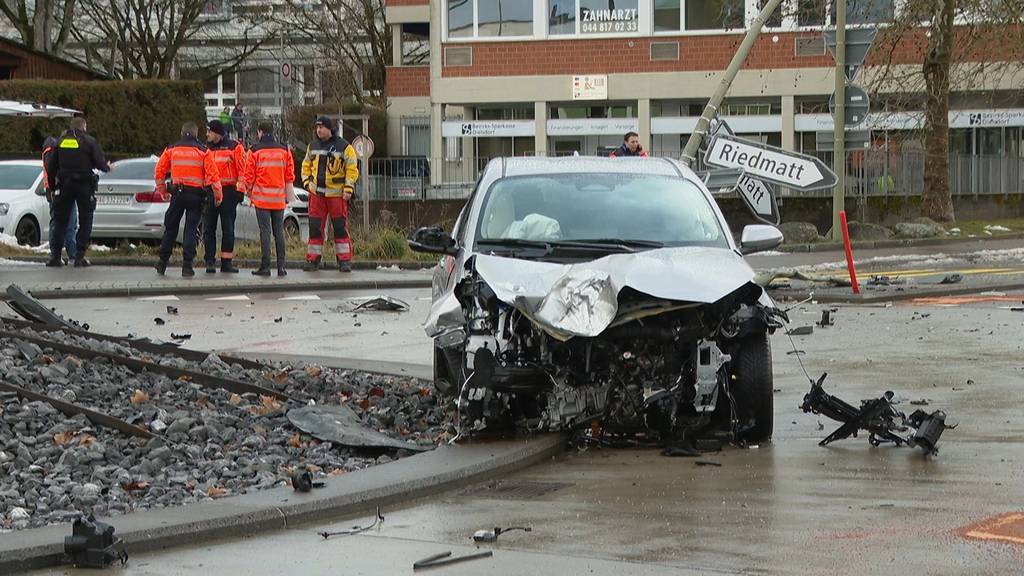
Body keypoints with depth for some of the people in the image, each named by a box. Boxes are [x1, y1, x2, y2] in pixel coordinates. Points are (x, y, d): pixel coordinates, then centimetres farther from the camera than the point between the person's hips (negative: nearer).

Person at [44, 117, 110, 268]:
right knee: (85, 221, 6)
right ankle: (79, 257, -1)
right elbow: (100, 163, -8)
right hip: (85, 186, -3)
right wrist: (107, 167, 14)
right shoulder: (89, 142, -5)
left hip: (64, 186, 3)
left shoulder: (60, 142, 6)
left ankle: (55, 255, 4)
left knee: (60, 221, 10)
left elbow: (50, 166, 7)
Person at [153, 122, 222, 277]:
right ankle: (187, 266, -4)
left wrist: (161, 189, 22)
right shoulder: (203, 151, -3)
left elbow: (159, 171, 8)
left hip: (177, 193, 2)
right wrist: (218, 195, 1)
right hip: (196, 194, -2)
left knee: (170, 229, 14)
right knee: (191, 230, 2)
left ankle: (162, 263, 17)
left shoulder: (171, 149, 5)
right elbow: (213, 174, -7)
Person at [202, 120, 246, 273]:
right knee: (209, 229, 1)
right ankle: (210, 261, 4)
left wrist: (240, 190, -7)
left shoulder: (234, 147, 0)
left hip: (228, 192, -3)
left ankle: (226, 262, 5)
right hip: (209, 192, 3)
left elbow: (242, 169, -1)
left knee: (228, 229, 1)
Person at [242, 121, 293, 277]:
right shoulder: (284, 150, 5)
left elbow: (248, 175, -3)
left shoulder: (255, 150, -4)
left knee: (265, 232, -2)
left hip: (262, 198, -3)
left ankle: (265, 266, -5)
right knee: (279, 231, 8)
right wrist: (288, 195, 15)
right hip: (279, 198, 3)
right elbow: (290, 175, 8)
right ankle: (281, 266, 4)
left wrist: (249, 192, 14)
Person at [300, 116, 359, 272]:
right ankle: (313, 259, 7)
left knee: (340, 227, -3)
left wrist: (348, 189, -11)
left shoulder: (344, 146, -4)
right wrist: (307, 182, 7)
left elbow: (352, 169, -4)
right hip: (317, 193, 4)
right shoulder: (313, 146, 11)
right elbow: (306, 165, 21)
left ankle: (345, 260, 2)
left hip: (337, 194, -4)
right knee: (315, 227, 2)